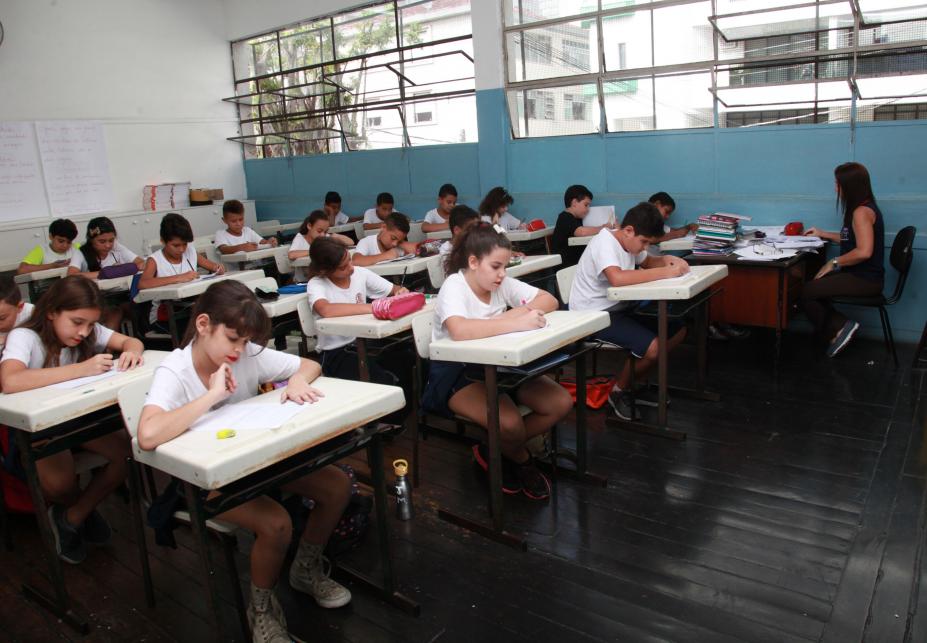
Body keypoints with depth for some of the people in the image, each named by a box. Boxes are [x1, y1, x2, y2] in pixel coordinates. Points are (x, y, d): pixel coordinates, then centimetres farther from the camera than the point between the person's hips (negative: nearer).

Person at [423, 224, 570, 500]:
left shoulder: (502, 282, 0)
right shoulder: (454, 287, -21)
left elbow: (550, 301, -1)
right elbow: (459, 330, -42)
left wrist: (520, 311, -22)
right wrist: (516, 322, -42)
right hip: (455, 373, -7)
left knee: (560, 403, -9)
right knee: (509, 422, -31)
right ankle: (522, 461, 8)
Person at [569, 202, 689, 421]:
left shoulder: (628, 241, 6)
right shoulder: (604, 243, -22)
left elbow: (647, 262, 25)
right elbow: (617, 278, -40)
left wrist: (667, 260, 0)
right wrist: (665, 272, -32)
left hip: (618, 309, 10)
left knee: (677, 330, 7)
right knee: (653, 346, -25)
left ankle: (635, 385, 16)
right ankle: (619, 390, 2)